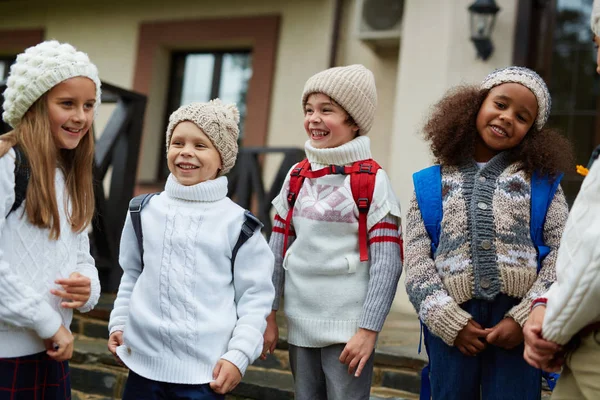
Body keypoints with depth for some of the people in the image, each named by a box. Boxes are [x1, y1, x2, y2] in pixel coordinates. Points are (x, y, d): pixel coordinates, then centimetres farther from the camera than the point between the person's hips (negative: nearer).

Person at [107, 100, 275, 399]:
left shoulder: (238, 223, -4)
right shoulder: (145, 211, 6)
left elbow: (256, 297, -3)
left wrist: (238, 356, -9)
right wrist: (119, 323, 9)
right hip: (143, 361, 3)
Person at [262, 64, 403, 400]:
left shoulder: (372, 181, -9)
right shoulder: (297, 177, 5)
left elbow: (387, 263, -13)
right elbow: (277, 250, 9)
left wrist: (368, 329, -17)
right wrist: (269, 314, 8)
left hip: (347, 326, -5)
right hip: (300, 323, 5)